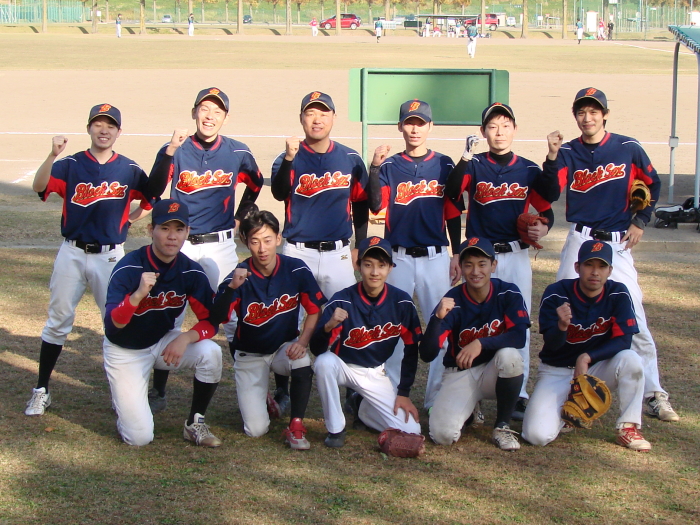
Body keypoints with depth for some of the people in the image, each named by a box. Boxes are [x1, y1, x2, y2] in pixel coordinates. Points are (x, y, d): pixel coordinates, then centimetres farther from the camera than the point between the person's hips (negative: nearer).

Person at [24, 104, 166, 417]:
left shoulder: (129, 170, 2)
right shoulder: (70, 165, -2)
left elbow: (153, 197, 15)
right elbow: (39, 187, -20)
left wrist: (128, 219, 1)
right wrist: (53, 155, -35)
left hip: (110, 256, 1)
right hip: (72, 253, -1)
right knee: (58, 320, 4)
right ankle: (41, 390, 13)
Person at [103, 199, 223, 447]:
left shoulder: (191, 272, -13)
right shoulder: (129, 268, -23)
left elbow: (210, 322, -11)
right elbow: (112, 324, -31)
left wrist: (185, 338, -31)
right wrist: (138, 294, -48)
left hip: (164, 341, 4)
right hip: (126, 350, -3)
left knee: (210, 353, -27)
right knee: (139, 437, -13)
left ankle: (194, 424, -5)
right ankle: (124, 394, 22)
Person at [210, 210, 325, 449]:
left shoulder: (296, 270, -15)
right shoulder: (240, 275, -19)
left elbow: (315, 310, -6)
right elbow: (218, 317, -31)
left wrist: (303, 341, -22)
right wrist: (231, 288, -48)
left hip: (284, 347, 1)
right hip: (250, 355, -1)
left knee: (302, 361, -36)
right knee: (256, 429, -10)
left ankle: (296, 426, -16)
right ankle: (260, 397, 26)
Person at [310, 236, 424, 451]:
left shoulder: (402, 302, -13)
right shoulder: (342, 300, -20)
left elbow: (412, 349, 0)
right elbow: (317, 350, -24)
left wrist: (403, 393, -3)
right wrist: (329, 326, -44)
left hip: (376, 374, 2)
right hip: (344, 367, -2)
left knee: (410, 431, -12)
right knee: (325, 361, -37)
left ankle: (362, 407, 18)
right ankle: (336, 429, -15)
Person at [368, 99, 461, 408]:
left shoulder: (444, 165, 5)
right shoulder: (390, 166, 3)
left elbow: (453, 214, 8)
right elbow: (376, 206, -11)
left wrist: (457, 256, 6)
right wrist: (375, 166, -19)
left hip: (435, 257, 0)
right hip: (398, 257, 0)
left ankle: (437, 395, 9)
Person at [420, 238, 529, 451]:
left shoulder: (508, 293, -10)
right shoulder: (452, 301, -14)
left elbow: (519, 336, -21)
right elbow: (427, 354, -21)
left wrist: (481, 343, -33)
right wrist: (438, 318, -37)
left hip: (494, 372, 1)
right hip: (459, 375, -1)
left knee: (509, 355, -34)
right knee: (443, 434, -24)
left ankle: (503, 425, -11)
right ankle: (467, 409, 15)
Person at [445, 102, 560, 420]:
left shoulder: (528, 170, 5)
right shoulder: (474, 166, 0)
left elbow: (546, 207, 3)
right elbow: (452, 192, -18)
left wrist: (543, 227, -17)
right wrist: (466, 157, -30)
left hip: (516, 256, 1)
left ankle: (518, 396, 9)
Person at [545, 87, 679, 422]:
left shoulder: (627, 149, 1)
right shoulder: (568, 152, 1)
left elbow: (652, 184, 13)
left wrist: (640, 221, 5)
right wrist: (552, 156, -26)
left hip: (618, 243, -1)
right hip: (580, 241, 1)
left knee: (635, 320, -3)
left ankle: (654, 395, 5)